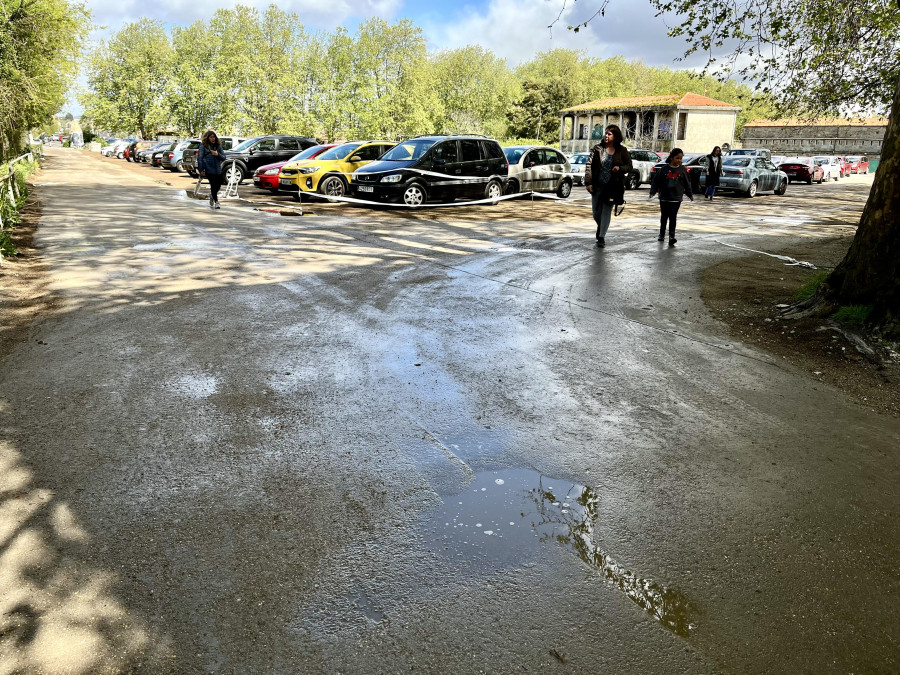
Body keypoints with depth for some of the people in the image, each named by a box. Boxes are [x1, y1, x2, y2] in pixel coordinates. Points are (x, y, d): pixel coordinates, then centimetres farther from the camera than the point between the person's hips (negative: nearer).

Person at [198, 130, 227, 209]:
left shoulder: (218, 146, 11)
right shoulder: (203, 146, 0)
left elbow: (223, 158, 8)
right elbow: (199, 158, -2)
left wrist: (217, 154, -13)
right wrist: (201, 170, -10)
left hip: (218, 169, 4)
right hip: (209, 170, -4)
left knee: (218, 185, 7)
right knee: (213, 185, -10)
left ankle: (212, 195, 37)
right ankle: (216, 202, 2)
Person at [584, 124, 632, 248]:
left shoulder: (622, 151, 0)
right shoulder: (597, 149, 0)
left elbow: (629, 167, 6)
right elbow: (589, 165, -2)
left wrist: (620, 168, -15)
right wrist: (588, 182, -10)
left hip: (612, 187, -1)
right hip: (598, 186, 1)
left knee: (607, 212, 0)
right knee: (596, 212, 8)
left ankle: (601, 237, 6)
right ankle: (600, 227, 38)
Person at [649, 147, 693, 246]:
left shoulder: (682, 169, 1)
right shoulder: (664, 169, -3)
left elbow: (687, 183, 10)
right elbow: (656, 181, 2)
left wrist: (690, 194, 14)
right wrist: (652, 192, -6)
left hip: (676, 198, -1)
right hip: (664, 198, 1)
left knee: (673, 218, -10)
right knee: (664, 217, 15)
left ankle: (671, 236, -14)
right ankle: (662, 234, 31)